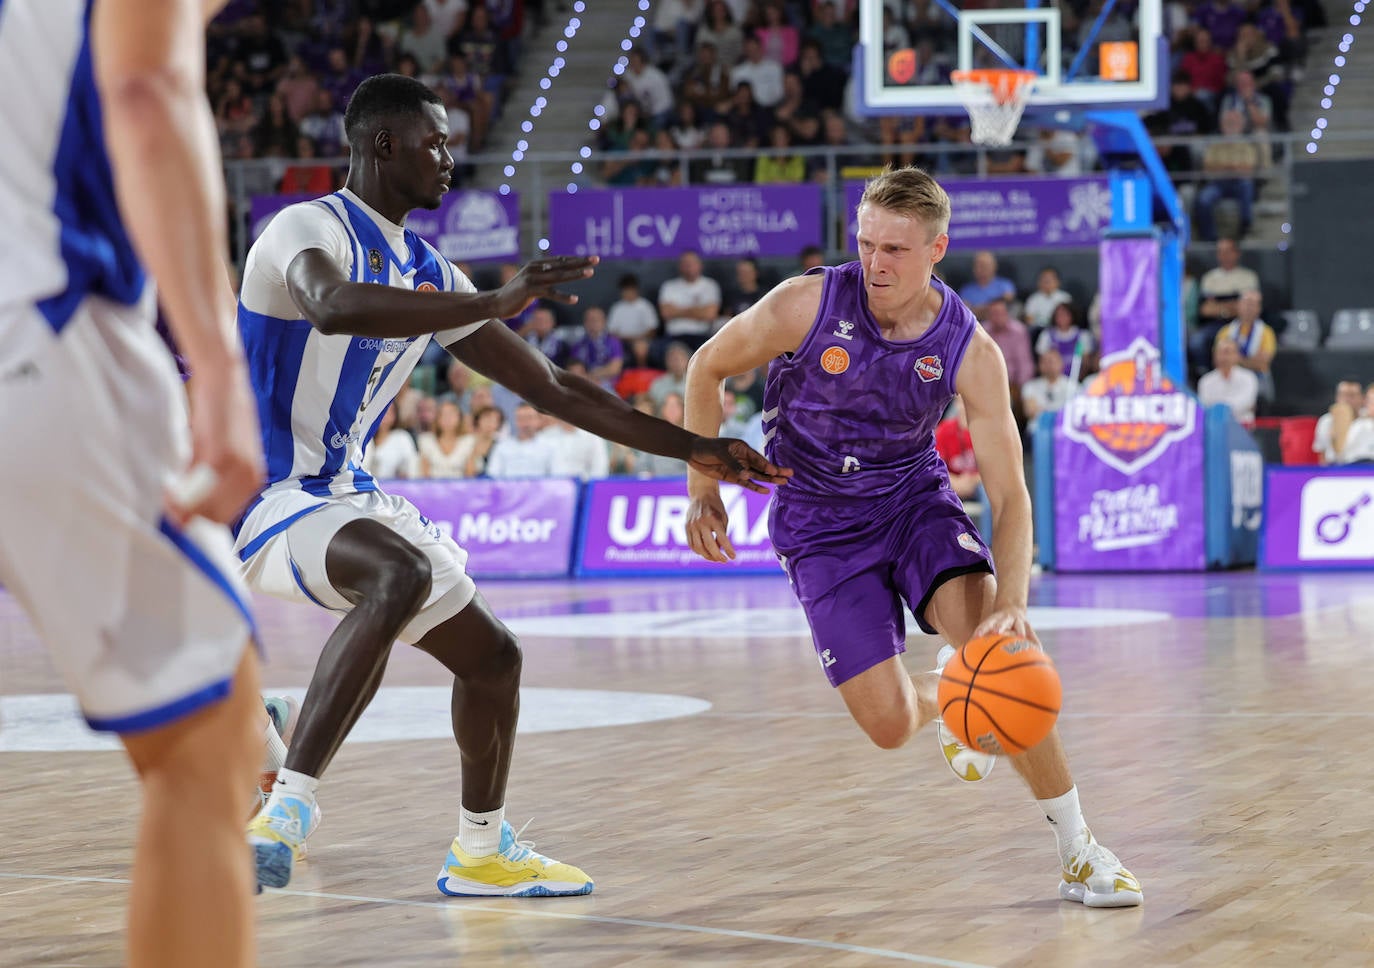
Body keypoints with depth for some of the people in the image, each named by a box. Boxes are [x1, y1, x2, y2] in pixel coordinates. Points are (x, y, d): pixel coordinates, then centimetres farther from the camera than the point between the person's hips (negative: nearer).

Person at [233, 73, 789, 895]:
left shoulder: (427, 274, 10)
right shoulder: (309, 230, -15)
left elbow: (551, 386, 14)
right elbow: (333, 307, -41)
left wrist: (690, 448, 9)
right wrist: (496, 303, -42)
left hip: (345, 493, 9)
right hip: (261, 496, -9)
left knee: (492, 654, 13)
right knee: (400, 574, -37)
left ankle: (482, 853, 32)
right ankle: (290, 806, -37)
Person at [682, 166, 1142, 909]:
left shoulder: (969, 352, -18)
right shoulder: (807, 306, -21)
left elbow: (1009, 494, -18)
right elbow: (707, 368, -3)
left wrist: (1013, 602, -34)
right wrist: (703, 489, -7)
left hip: (915, 497, 1)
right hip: (821, 521, -1)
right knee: (888, 725, -13)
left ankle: (1077, 848, -14)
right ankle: (943, 699, 29)